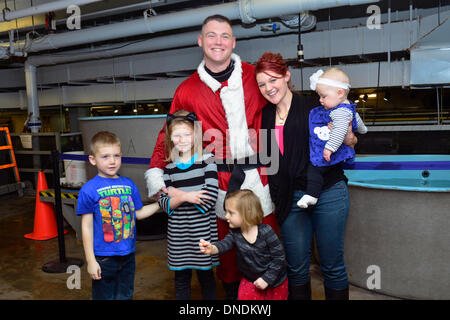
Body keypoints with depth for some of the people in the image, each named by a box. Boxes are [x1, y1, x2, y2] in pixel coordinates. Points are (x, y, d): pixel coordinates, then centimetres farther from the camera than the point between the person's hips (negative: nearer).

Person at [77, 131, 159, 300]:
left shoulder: (129, 184, 2)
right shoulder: (89, 189, -12)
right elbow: (87, 226, -9)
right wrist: (90, 260, -9)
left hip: (128, 254, 4)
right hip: (103, 257, -4)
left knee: (125, 295, 19)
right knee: (104, 296, 12)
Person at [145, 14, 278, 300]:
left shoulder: (255, 76, 5)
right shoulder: (188, 90, 6)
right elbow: (169, 135, 8)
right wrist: (156, 173, -3)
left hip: (257, 176, 1)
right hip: (219, 178, 0)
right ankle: (232, 291, 30)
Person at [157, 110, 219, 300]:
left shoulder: (206, 161, -6)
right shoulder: (170, 168, 5)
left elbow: (209, 200, -16)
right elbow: (164, 204, -1)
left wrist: (177, 194, -10)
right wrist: (185, 197, -18)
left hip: (203, 232, -3)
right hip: (178, 234, 3)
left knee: (206, 276, 13)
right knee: (181, 278, 16)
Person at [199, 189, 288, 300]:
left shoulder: (266, 232, -24)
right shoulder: (235, 233, -11)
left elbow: (279, 257, -19)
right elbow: (225, 244, -30)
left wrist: (267, 278, -19)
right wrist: (212, 248, -51)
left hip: (275, 282, -3)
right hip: (250, 280, 3)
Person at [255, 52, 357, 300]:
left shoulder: (313, 106, -3)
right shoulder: (265, 116, 10)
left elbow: (349, 142, 4)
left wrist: (347, 139, -18)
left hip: (327, 193, -3)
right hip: (289, 199, 3)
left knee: (332, 266, 7)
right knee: (296, 267, 9)